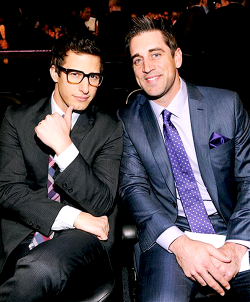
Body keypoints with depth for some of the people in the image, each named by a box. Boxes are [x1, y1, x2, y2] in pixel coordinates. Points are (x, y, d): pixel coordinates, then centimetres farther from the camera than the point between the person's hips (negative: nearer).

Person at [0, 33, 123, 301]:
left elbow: (101, 204, -7)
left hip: (82, 236, -1)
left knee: (41, 268, -33)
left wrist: (64, 146, -19)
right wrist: (73, 216, -14)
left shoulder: (110, 130, 2)